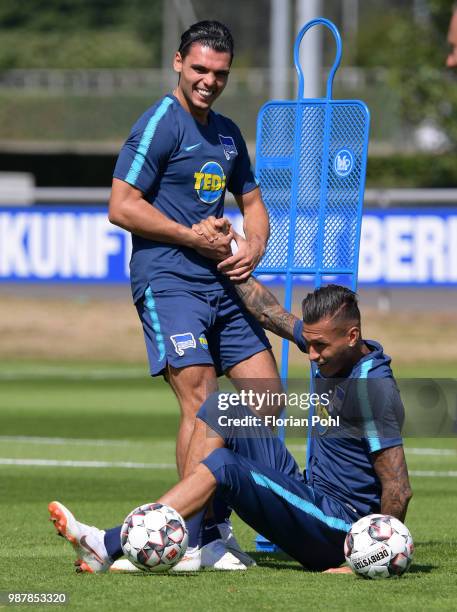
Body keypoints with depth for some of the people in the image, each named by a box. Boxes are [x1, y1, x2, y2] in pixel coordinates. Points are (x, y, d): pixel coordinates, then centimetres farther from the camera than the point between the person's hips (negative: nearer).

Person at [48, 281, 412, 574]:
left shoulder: (374, 390, -22)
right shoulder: (332, 350, 4)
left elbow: (398, 490, -24)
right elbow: (266, 311, 18)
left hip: (338, 526, -10)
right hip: (308, 493, 10)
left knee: (224, 466, -27)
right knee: (221, 408, 2)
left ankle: (108, 547, -30)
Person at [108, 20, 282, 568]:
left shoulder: (227, 133, 18)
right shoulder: (160, 124, -7)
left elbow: (251, 201, 28)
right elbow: (121, 206, -13)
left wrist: (254, 247, 6)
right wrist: (196, 239, -12)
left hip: (222, 285, 8)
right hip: (168, 283, -8)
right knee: (200, 402, -16)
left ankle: (213, 520, 13)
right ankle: (201, 537, -14)